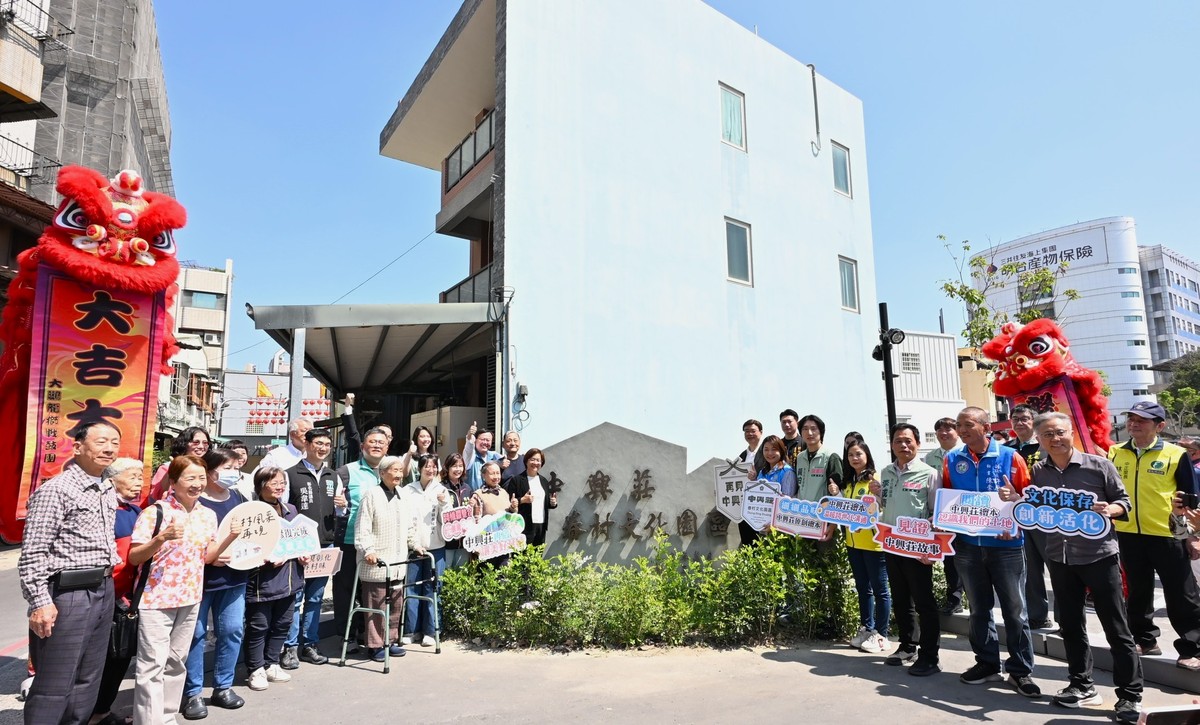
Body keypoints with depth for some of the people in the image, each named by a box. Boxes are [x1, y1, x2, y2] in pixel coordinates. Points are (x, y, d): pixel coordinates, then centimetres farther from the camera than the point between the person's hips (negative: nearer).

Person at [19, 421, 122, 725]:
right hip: (68, 595, -8)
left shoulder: (109, 492, 11)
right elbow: (33, 554, -15)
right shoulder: (55, 490, -13)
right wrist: (40, 602, -18)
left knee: (88, 680, 16)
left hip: (103, 591, 8)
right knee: (54, 686, 2)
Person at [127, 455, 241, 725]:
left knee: (177, 661, 16)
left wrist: (230, 538, -5)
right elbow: (134, 558, -10)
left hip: (190, 598, 6)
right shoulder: (154, 512, -12)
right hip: (156, 599, -5)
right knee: (152, 665, -3)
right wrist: (161, 538, -27)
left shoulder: (208, 515, 4)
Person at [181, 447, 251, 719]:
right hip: (200, 578, -5)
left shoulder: (238, 498, 9)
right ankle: (192, 692, 19)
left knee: (232, 631, 9)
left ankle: (223, 687, 23)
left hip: (234, 577, 5)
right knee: (195, 634, 4)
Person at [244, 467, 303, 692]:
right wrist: (266, 560, -24)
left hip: (288, 579, 7)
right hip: (262, 579, -7)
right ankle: (256, 670, 20)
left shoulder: (291, 510, 8)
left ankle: (271, 665, 31)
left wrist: (302, 554, 2)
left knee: (282, 624, 16)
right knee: (259, 626, 5)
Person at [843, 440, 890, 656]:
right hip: (853, 542, 7)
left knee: (880, 589, 3)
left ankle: (881, 635, 11)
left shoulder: (876, 480, -8)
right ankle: (866, 629, 26)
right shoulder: (850, 483, 13)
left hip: (873, 542, -7)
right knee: (863, 588, 15)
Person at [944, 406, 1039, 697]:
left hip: (1006, 544, -3)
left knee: (1015, 610, 5)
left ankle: (1020, 670, 17)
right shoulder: (951, 460, 3)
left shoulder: (1010, 457, -5)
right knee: (979, 608, 13)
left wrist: (1014, 498, -24)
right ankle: (987, 663, 27)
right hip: (967, 545, 3)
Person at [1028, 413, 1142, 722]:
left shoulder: (1099, 465, -7)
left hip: (1098, 554, -4)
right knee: (1070, 625, 13)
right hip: (1059, 558, 4)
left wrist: (1109, 509, -22)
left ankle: (1130, 695, 15)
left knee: (1116, 628, 3)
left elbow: (1124, 500, -1)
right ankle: (1082, 685, 28)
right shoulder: (1037, 472, 2)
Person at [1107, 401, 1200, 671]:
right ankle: (1144, 639, 30)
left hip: (1168, 535, -4)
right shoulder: (1116, 453, 5)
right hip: (1128, 534, 4)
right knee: (1137, 592, 16)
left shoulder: (1176, 454, -5)